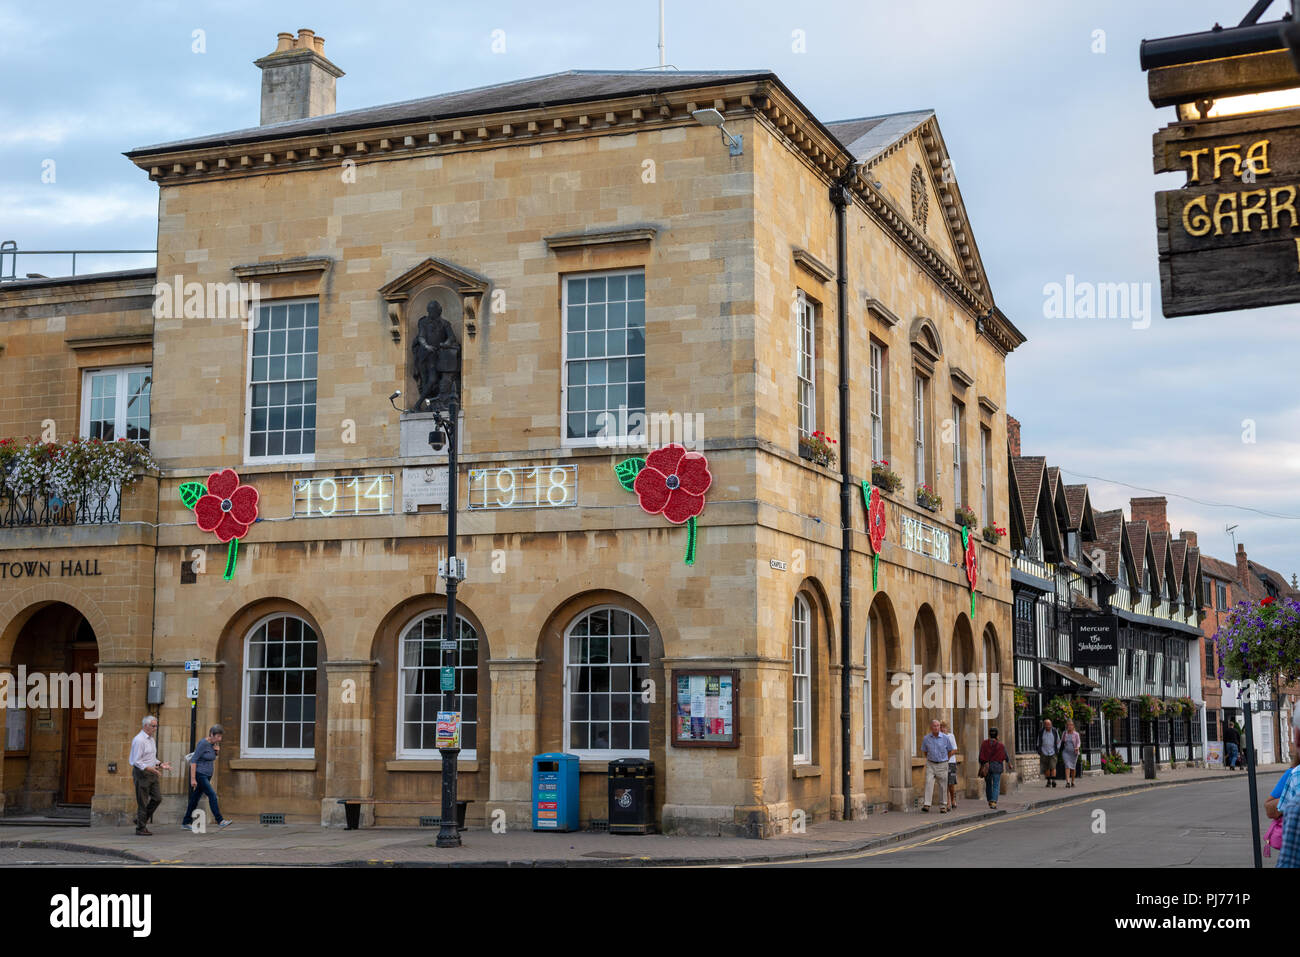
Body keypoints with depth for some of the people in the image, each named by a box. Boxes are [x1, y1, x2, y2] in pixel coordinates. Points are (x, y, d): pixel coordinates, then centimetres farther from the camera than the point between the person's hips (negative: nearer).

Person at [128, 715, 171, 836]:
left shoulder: (151, 739, 15)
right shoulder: (139, 740, -15)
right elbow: (136, 761, -19)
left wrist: (161, 764, 10)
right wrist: (149, 768, -27)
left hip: (152, 773, 9)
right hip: (141, 773, -9)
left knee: (157, 798, 6)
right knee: (143, 802, -3)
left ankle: (140, 820, 20)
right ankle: (141, 828, 6)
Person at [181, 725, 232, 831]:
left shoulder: (214, 744, 9)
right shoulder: (203, 743, -16)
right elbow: (193, 760, -17)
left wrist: (217, 751, 1)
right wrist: (193, 779, -21)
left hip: (207, 776, 8)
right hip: (199, 774, -8)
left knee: (195, 799, 11)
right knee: (212, 795, -16)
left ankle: (186, 822, 18)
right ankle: (220, 821, -18)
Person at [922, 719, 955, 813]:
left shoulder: (945, 738, -5)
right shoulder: (926, 738, -2)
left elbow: (950, 751, 8)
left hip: (942, 765, 0)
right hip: (930, 764, 0)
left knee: (943, 786, 3)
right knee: (929, 783, -14)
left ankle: (943, 806, 13)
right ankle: (926, 805, -20)